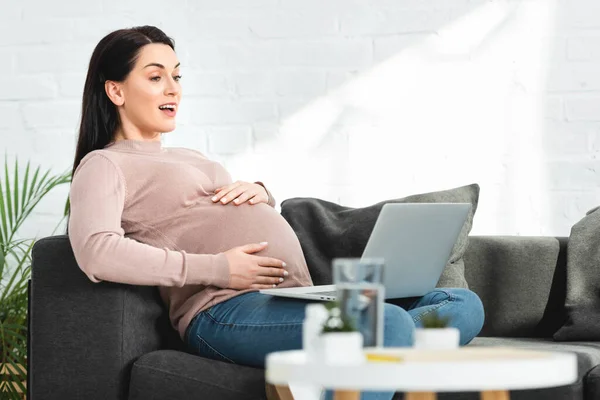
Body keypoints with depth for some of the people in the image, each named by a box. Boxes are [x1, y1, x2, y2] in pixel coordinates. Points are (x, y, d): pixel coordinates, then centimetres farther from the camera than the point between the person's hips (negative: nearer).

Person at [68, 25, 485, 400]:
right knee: (389, 324, -34)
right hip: (225, 310, -9)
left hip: (301, 299, 9)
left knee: (465, 305, -7)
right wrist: (215, 269, -17)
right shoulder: (104, 165, 5)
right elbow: (96, 253, -15)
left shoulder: (190, 158, 33)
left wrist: (259, 193, 11)